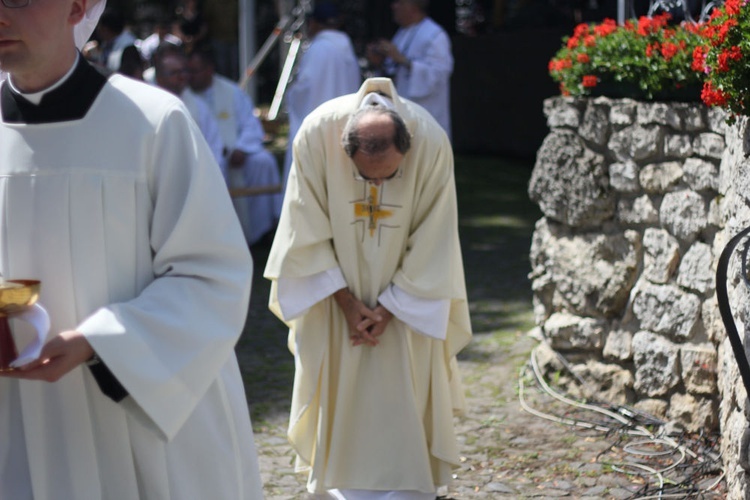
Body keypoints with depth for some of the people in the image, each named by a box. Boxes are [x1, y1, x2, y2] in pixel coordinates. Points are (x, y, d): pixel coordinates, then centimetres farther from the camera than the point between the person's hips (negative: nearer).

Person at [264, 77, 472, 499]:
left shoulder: (432, 143, -27)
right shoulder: (318, 133, -27)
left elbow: (432, 242, -16)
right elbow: (308, 232, -15)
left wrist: (390, 307, -15)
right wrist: (346, 301, -15)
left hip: (404, 286, 0)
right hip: (333, 282, 0)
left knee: (404, 383, 2)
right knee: (336, 381, 5)